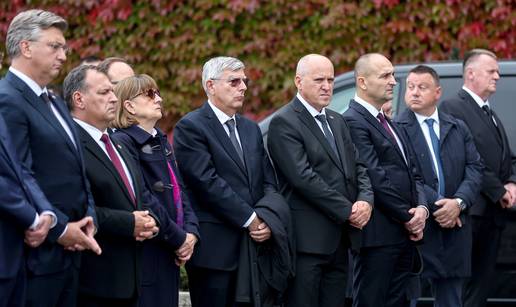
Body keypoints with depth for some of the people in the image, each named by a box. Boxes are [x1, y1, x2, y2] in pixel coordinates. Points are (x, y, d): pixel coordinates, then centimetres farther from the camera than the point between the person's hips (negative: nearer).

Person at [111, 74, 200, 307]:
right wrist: (179, 238, -14)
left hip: (171, 253, 8)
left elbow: (179, 192, 16)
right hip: (146, 253, -8)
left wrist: (191, 231, -1)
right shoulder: (123, 142, -11)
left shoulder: (162, 142, 17)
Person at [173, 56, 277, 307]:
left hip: (253, 244, 7)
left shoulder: (250, 128, 18)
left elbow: (268, 180, 13)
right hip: (214, 248, -6)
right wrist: (251, 219, -14)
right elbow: (208, 183, -14)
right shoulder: (190, 127, -5)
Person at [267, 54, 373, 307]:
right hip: (307, 238, -8)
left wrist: (365, 200, -6)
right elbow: (303, 177, -16)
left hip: (339, 239, 8)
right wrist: (347, 211, -13)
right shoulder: (284, 123, -8)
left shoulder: (337, 121, 19)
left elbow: (357, 167, 15)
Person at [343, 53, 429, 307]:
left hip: (405, 235, 9)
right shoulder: (353, 121, -11)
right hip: (377, 236, -9)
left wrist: (421, 208, -2)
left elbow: (411, 172, 17)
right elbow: (376, 178, -16)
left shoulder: (387, 123, 19)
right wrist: (408, 218, -9)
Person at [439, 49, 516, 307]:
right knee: (462, 283, -9)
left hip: (494, 213, 9)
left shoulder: (491, 115, 22)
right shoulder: (452, 108, -7)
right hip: (470, 211, -9)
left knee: (482, 280, 8)